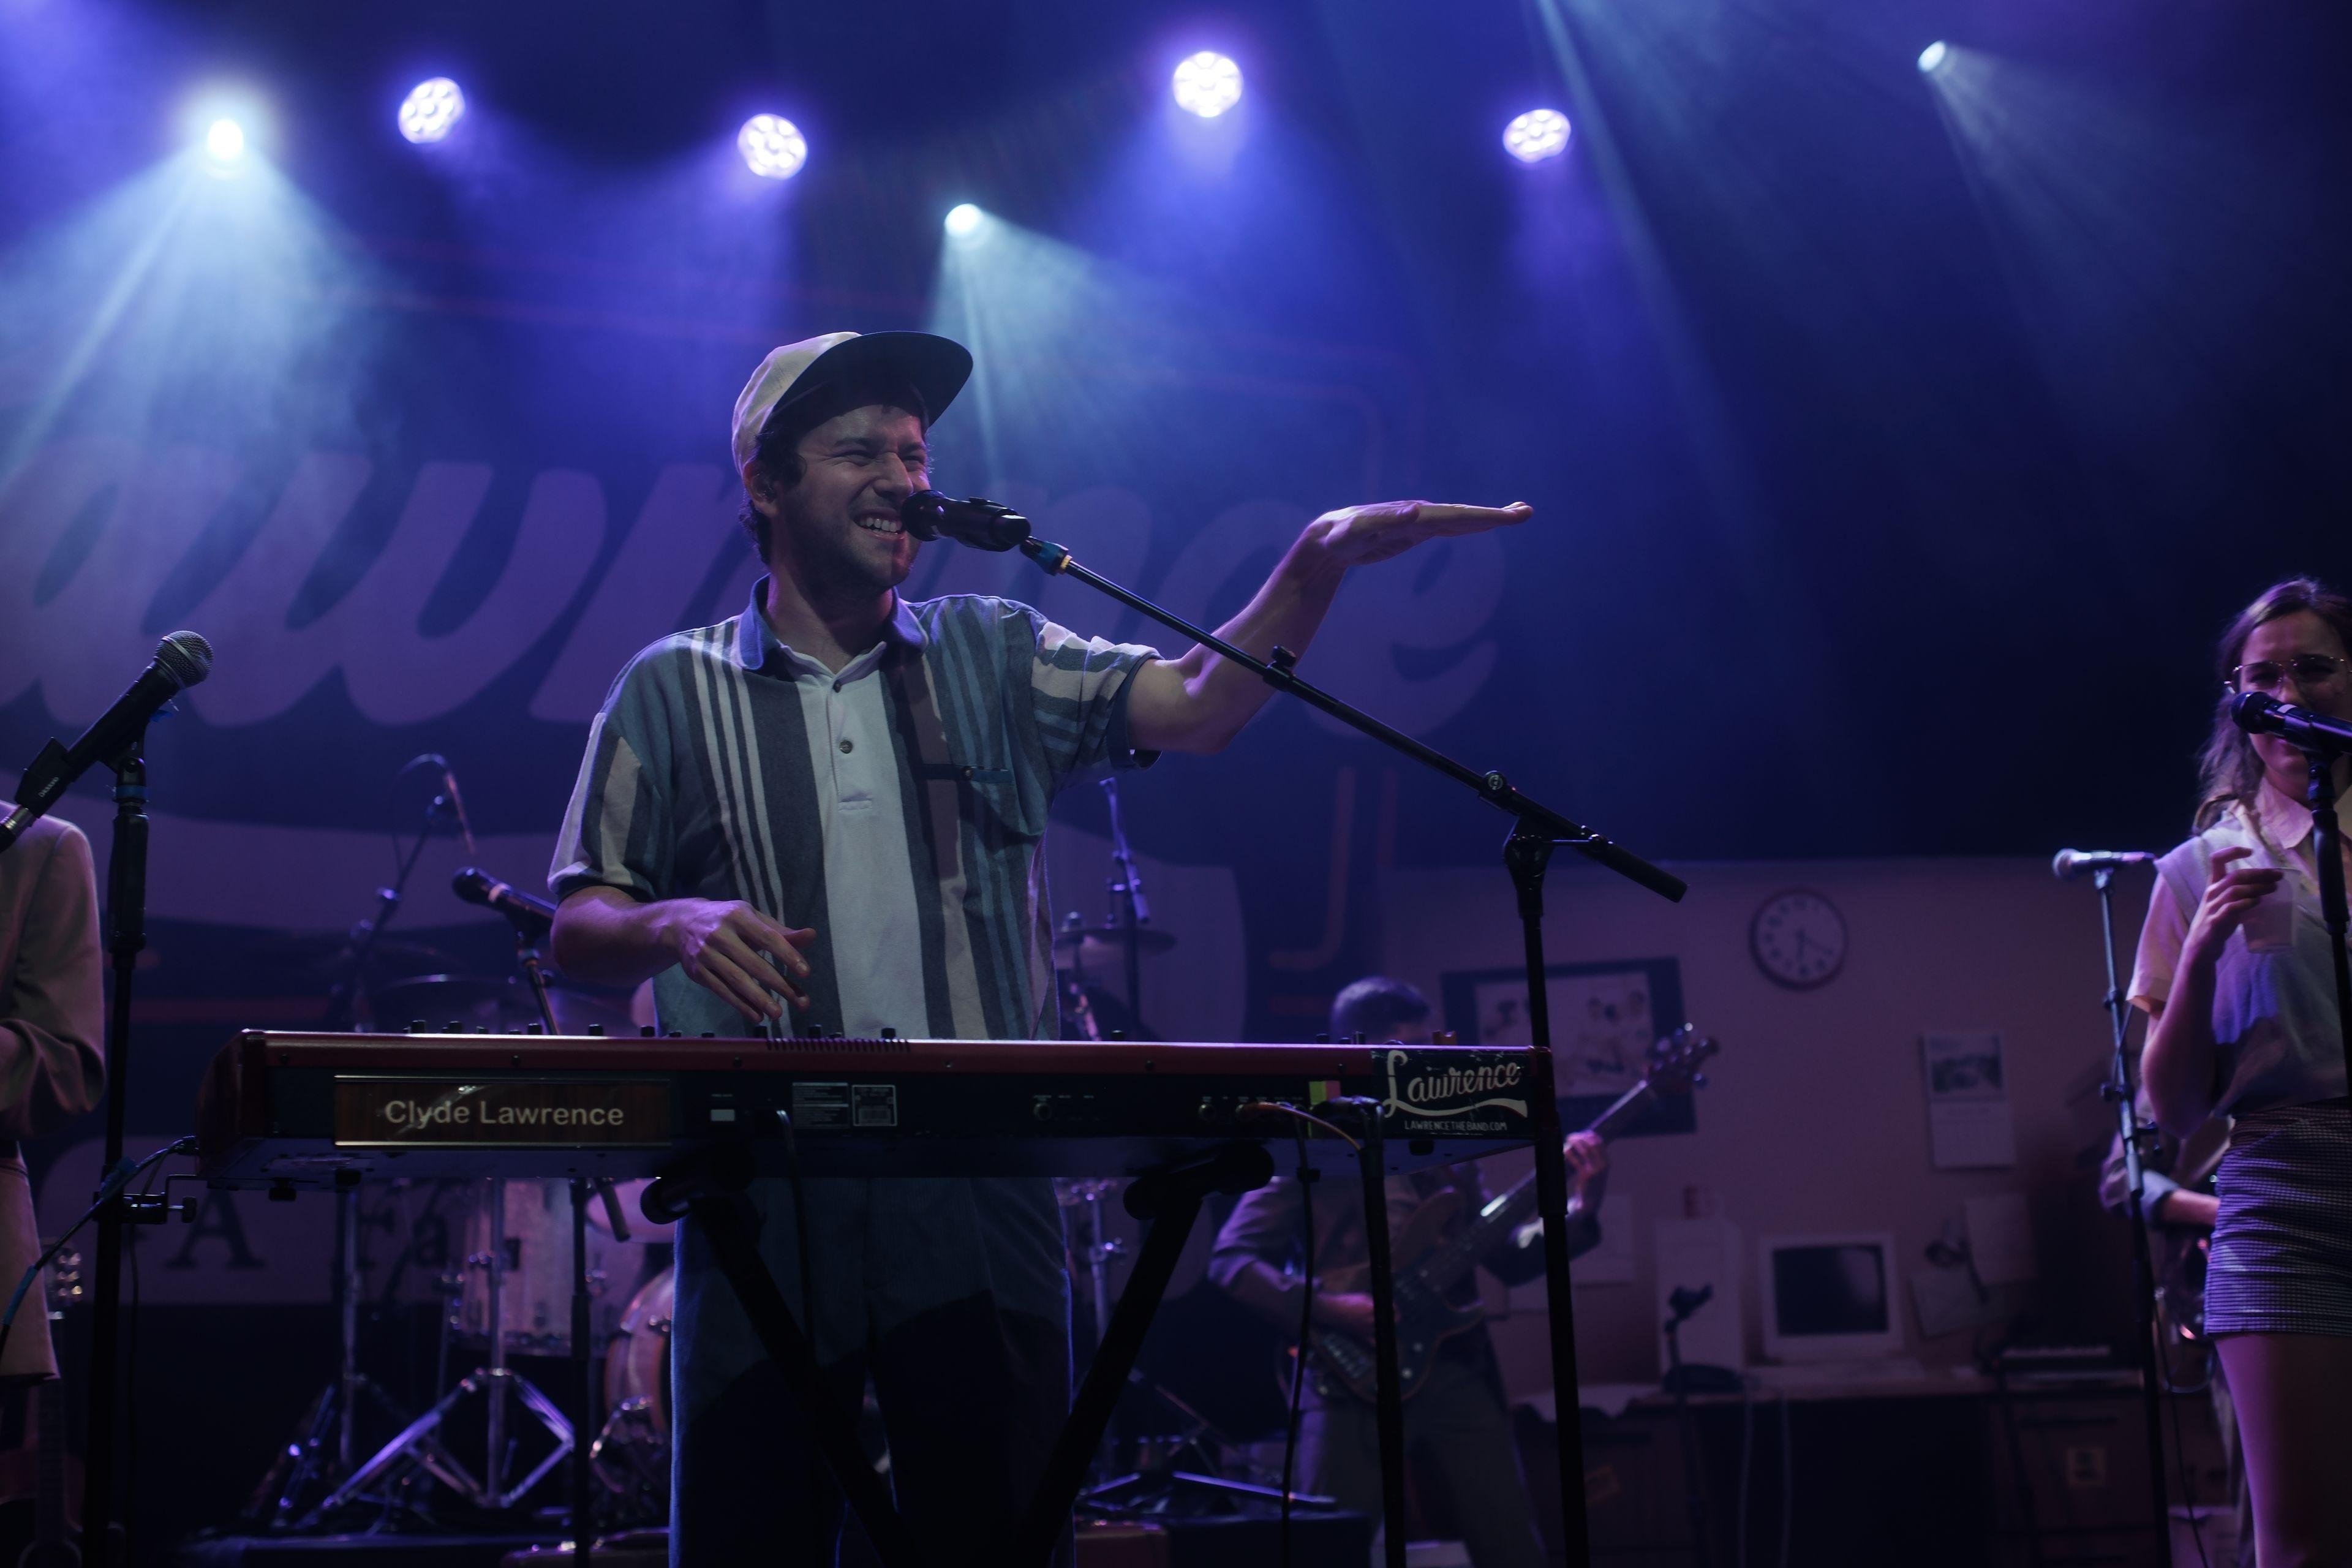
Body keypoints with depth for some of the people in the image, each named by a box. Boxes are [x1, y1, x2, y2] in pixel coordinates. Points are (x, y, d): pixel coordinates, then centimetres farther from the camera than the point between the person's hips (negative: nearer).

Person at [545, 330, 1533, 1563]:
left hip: (982, 1190, 2)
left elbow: (1195, 707, 1)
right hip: (764, 1198, -1)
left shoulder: (990, 659, 14)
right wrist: (674, 927, -15)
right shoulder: (672, 695, 9)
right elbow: (577, 932, 8)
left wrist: (1318, 563, -15)